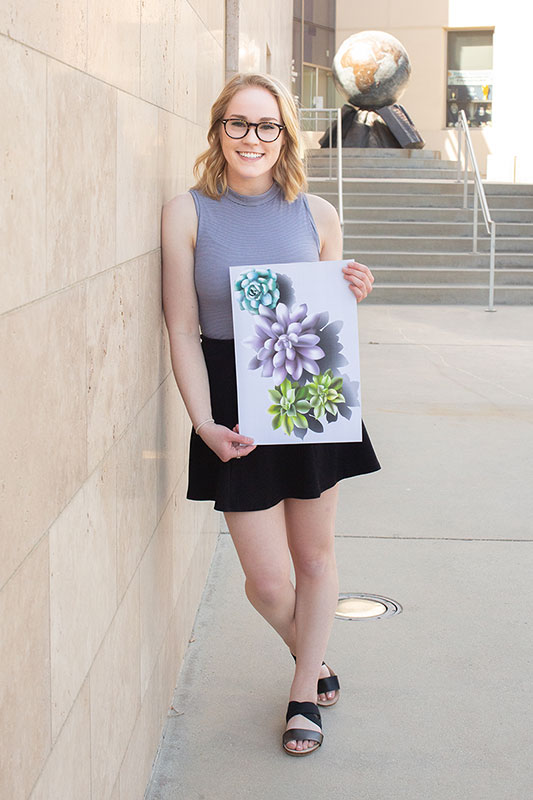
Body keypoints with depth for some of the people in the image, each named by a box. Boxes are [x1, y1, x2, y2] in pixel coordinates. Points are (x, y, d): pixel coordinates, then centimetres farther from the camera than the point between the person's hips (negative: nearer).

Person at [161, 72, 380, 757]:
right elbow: (182, 332, -6)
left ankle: (304, 692, 32)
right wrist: (205, 424, -15)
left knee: (315, 555, 12)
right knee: (266, 581, 0)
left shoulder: (317, 215, 2)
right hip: (238, 412, -2)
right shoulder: (188, 214, -6)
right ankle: (312, 658, 34)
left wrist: (352, 294, -9)